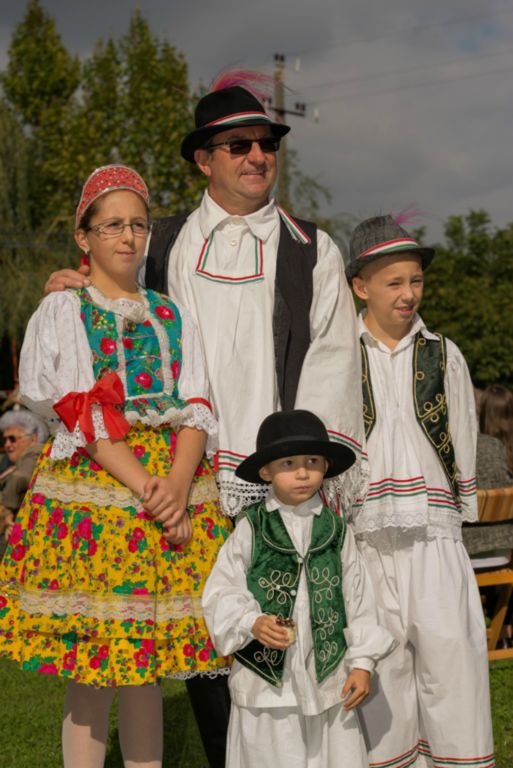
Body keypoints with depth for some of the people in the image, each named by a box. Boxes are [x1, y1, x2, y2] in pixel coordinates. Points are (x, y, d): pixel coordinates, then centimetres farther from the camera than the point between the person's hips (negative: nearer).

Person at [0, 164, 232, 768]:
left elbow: (196, 409, 5)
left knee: (149, 668, 7)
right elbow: (78, 414, -7)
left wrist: (177, 486, -13)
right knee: (89, 673, -2)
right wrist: (142, 485, -17)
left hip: (174, 487, 3)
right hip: (90, 489, -3)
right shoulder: (61, 311, 5)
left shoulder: (171, 317, 15)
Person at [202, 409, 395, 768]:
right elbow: (221, 594, -4)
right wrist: (253, 623, -20)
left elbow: (358, 600, 6)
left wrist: (362, 662, 3)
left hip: (329, 677, 2)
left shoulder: (337, 531, 3)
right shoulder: (250, 530, -3)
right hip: (267, 679, -2)